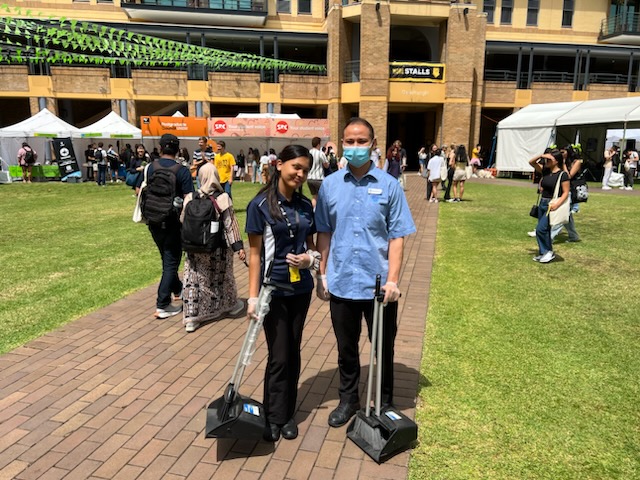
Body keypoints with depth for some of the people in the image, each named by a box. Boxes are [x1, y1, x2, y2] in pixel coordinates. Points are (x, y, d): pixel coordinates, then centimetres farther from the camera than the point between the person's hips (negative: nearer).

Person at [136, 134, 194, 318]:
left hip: (154, 221, 5)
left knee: (167, 258, 23)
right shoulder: (182, 171, -13)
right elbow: (188, 199, -18)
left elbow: (138, 191, 9)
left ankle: (177, 289, 42)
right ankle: (162, 306, 1)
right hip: (173, 222, -5)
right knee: (171, 262, 3)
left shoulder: (150, 167, 0)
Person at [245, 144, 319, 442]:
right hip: (274, 290, -5)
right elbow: (255, 254, -10)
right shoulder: (260, 205, -10)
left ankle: (288, 414, 30)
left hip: (301, 288, 5)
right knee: (279, 356, 4)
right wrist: (253, 296, -13)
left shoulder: (305, 205, 4)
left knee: (293, 353, 14)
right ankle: (273, 417, 23)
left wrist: (310, 258, -9)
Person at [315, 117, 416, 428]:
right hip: (341, 283, 2)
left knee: (383, 348, 15)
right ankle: (348, 400, 39)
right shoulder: (330, 185, 1)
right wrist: (322, 275, 3)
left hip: (379, 285, -1)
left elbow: (397, 237, -6)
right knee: (346, 348, 18)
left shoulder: (389, 185, -6)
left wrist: (393, 280, -13)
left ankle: (384, 405, 35)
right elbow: (324, 233, 5)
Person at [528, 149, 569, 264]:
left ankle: (548, 251, 7)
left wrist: (557, 204, -26)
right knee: (544, 230, 14)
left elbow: (566, 192, -13)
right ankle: (544, 252, 24)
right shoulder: (545, 171, 5)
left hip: (552, 205, -7)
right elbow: (531, 162, 8)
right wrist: (541, 156, -8)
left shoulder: (562, 174, -13)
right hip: (542, 203, 7)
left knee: (541, 229, -10)